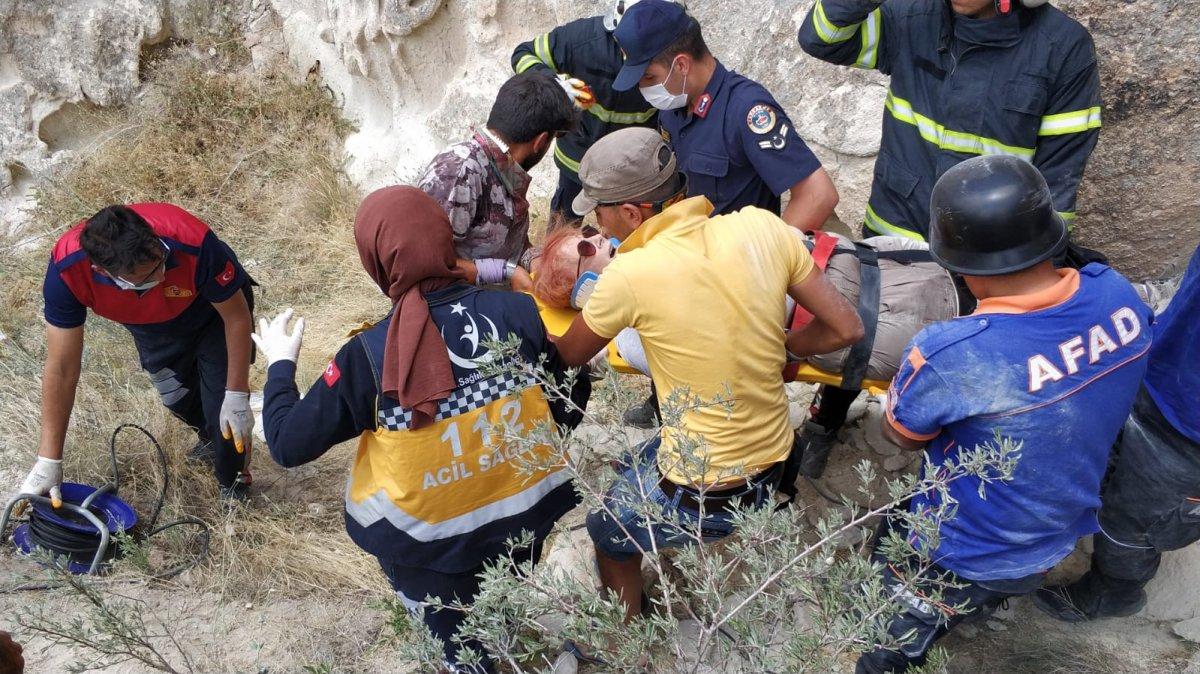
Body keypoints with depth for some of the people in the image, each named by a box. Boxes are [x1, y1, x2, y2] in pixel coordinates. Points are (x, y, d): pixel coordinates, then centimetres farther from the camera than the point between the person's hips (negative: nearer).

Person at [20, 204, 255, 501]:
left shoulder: (193, 243, -45)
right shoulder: (66, 269, -37)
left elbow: (237, 316, -27)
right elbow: (62, 368, -27)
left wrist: (237, 397, -24)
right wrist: (48, 461, -23)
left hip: (213, 311, -3)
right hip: (152, 325, 3)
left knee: (223, 409, -10)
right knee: (177, 398, 18)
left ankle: (234, 483, 22)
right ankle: (210, 440, 54)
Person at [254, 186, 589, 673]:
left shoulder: (368, 356, -24)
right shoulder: (516, 312, -18)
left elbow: (289, 446, -12)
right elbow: (571, 402, -5)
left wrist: (280, 365, 5)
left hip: (430, 542, -2)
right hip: (528, 512, 3)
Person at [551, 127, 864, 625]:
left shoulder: (629, 276, -24)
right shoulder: (761, 226, -11)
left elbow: (567, 357, -4)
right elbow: (845, 328, -5)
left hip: (703, 495, -6)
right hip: (775, 463, 6)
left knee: (608, 534, 25)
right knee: (635, 468, 31)